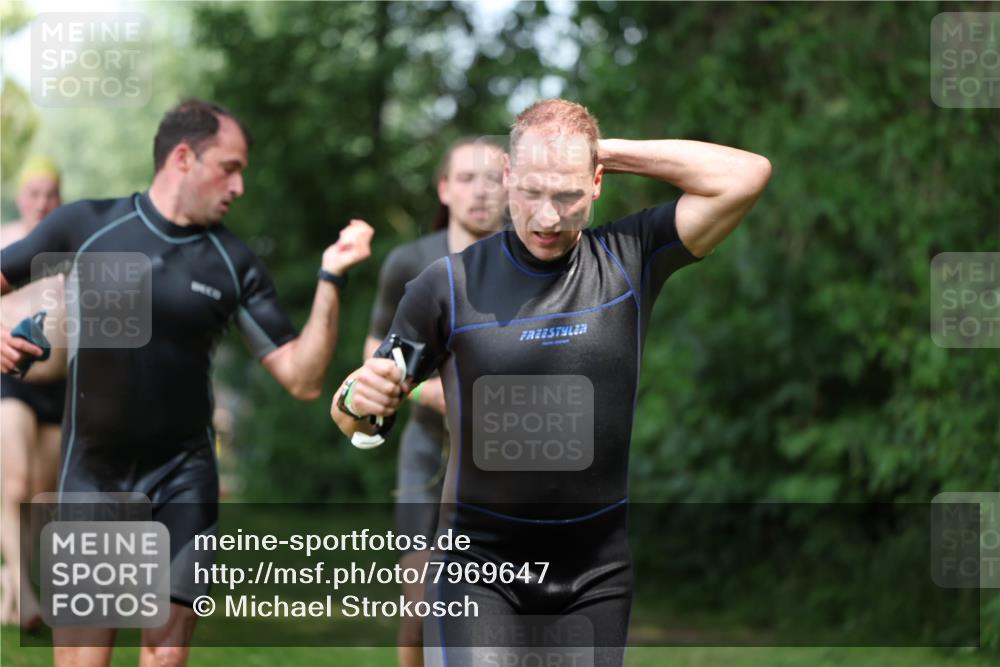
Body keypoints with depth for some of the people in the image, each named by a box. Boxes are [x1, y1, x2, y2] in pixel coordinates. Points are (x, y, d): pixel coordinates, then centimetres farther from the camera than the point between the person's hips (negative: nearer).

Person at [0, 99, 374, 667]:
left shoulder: (233, 263, 1)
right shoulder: (86, 225, -3)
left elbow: (302, 379, -2)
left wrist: (331, 280, -12)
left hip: (183, 477, 1)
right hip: (92, 472, -1)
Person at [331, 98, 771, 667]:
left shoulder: (629, 261, -1)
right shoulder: (450, 284, -4)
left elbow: (747, 175, -8)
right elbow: (359, 421, 4)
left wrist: (615, 151, -7)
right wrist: (356, 402, -21)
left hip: (597, 571, 2)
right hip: (483, 564, -2)